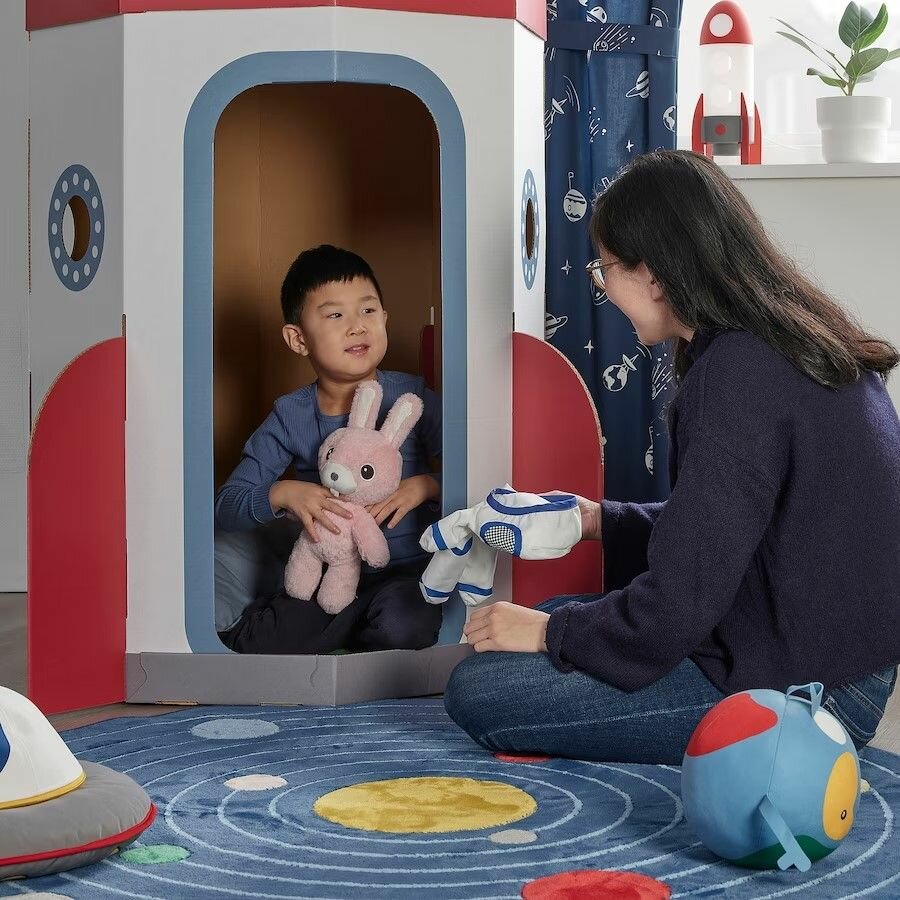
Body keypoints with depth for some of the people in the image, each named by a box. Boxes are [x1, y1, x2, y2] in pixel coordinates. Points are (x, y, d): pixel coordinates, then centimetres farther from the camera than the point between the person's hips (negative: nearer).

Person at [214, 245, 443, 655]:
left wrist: (425, 485, -20)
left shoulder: (411, 397, -5)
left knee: (401, 624, -34)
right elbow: (226, 505, -3)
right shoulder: (291, 416, -1)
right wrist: (283, 493, -22)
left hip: (407, 569, 0)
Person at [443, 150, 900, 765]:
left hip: (792, 690, -10)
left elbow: (677, 605, -22)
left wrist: (549, 632, -6)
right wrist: (604, 522, 21)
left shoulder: (740, 376, -23)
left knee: (477, 691, -10)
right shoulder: (800, 344, 7)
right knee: (552, 616, 20)